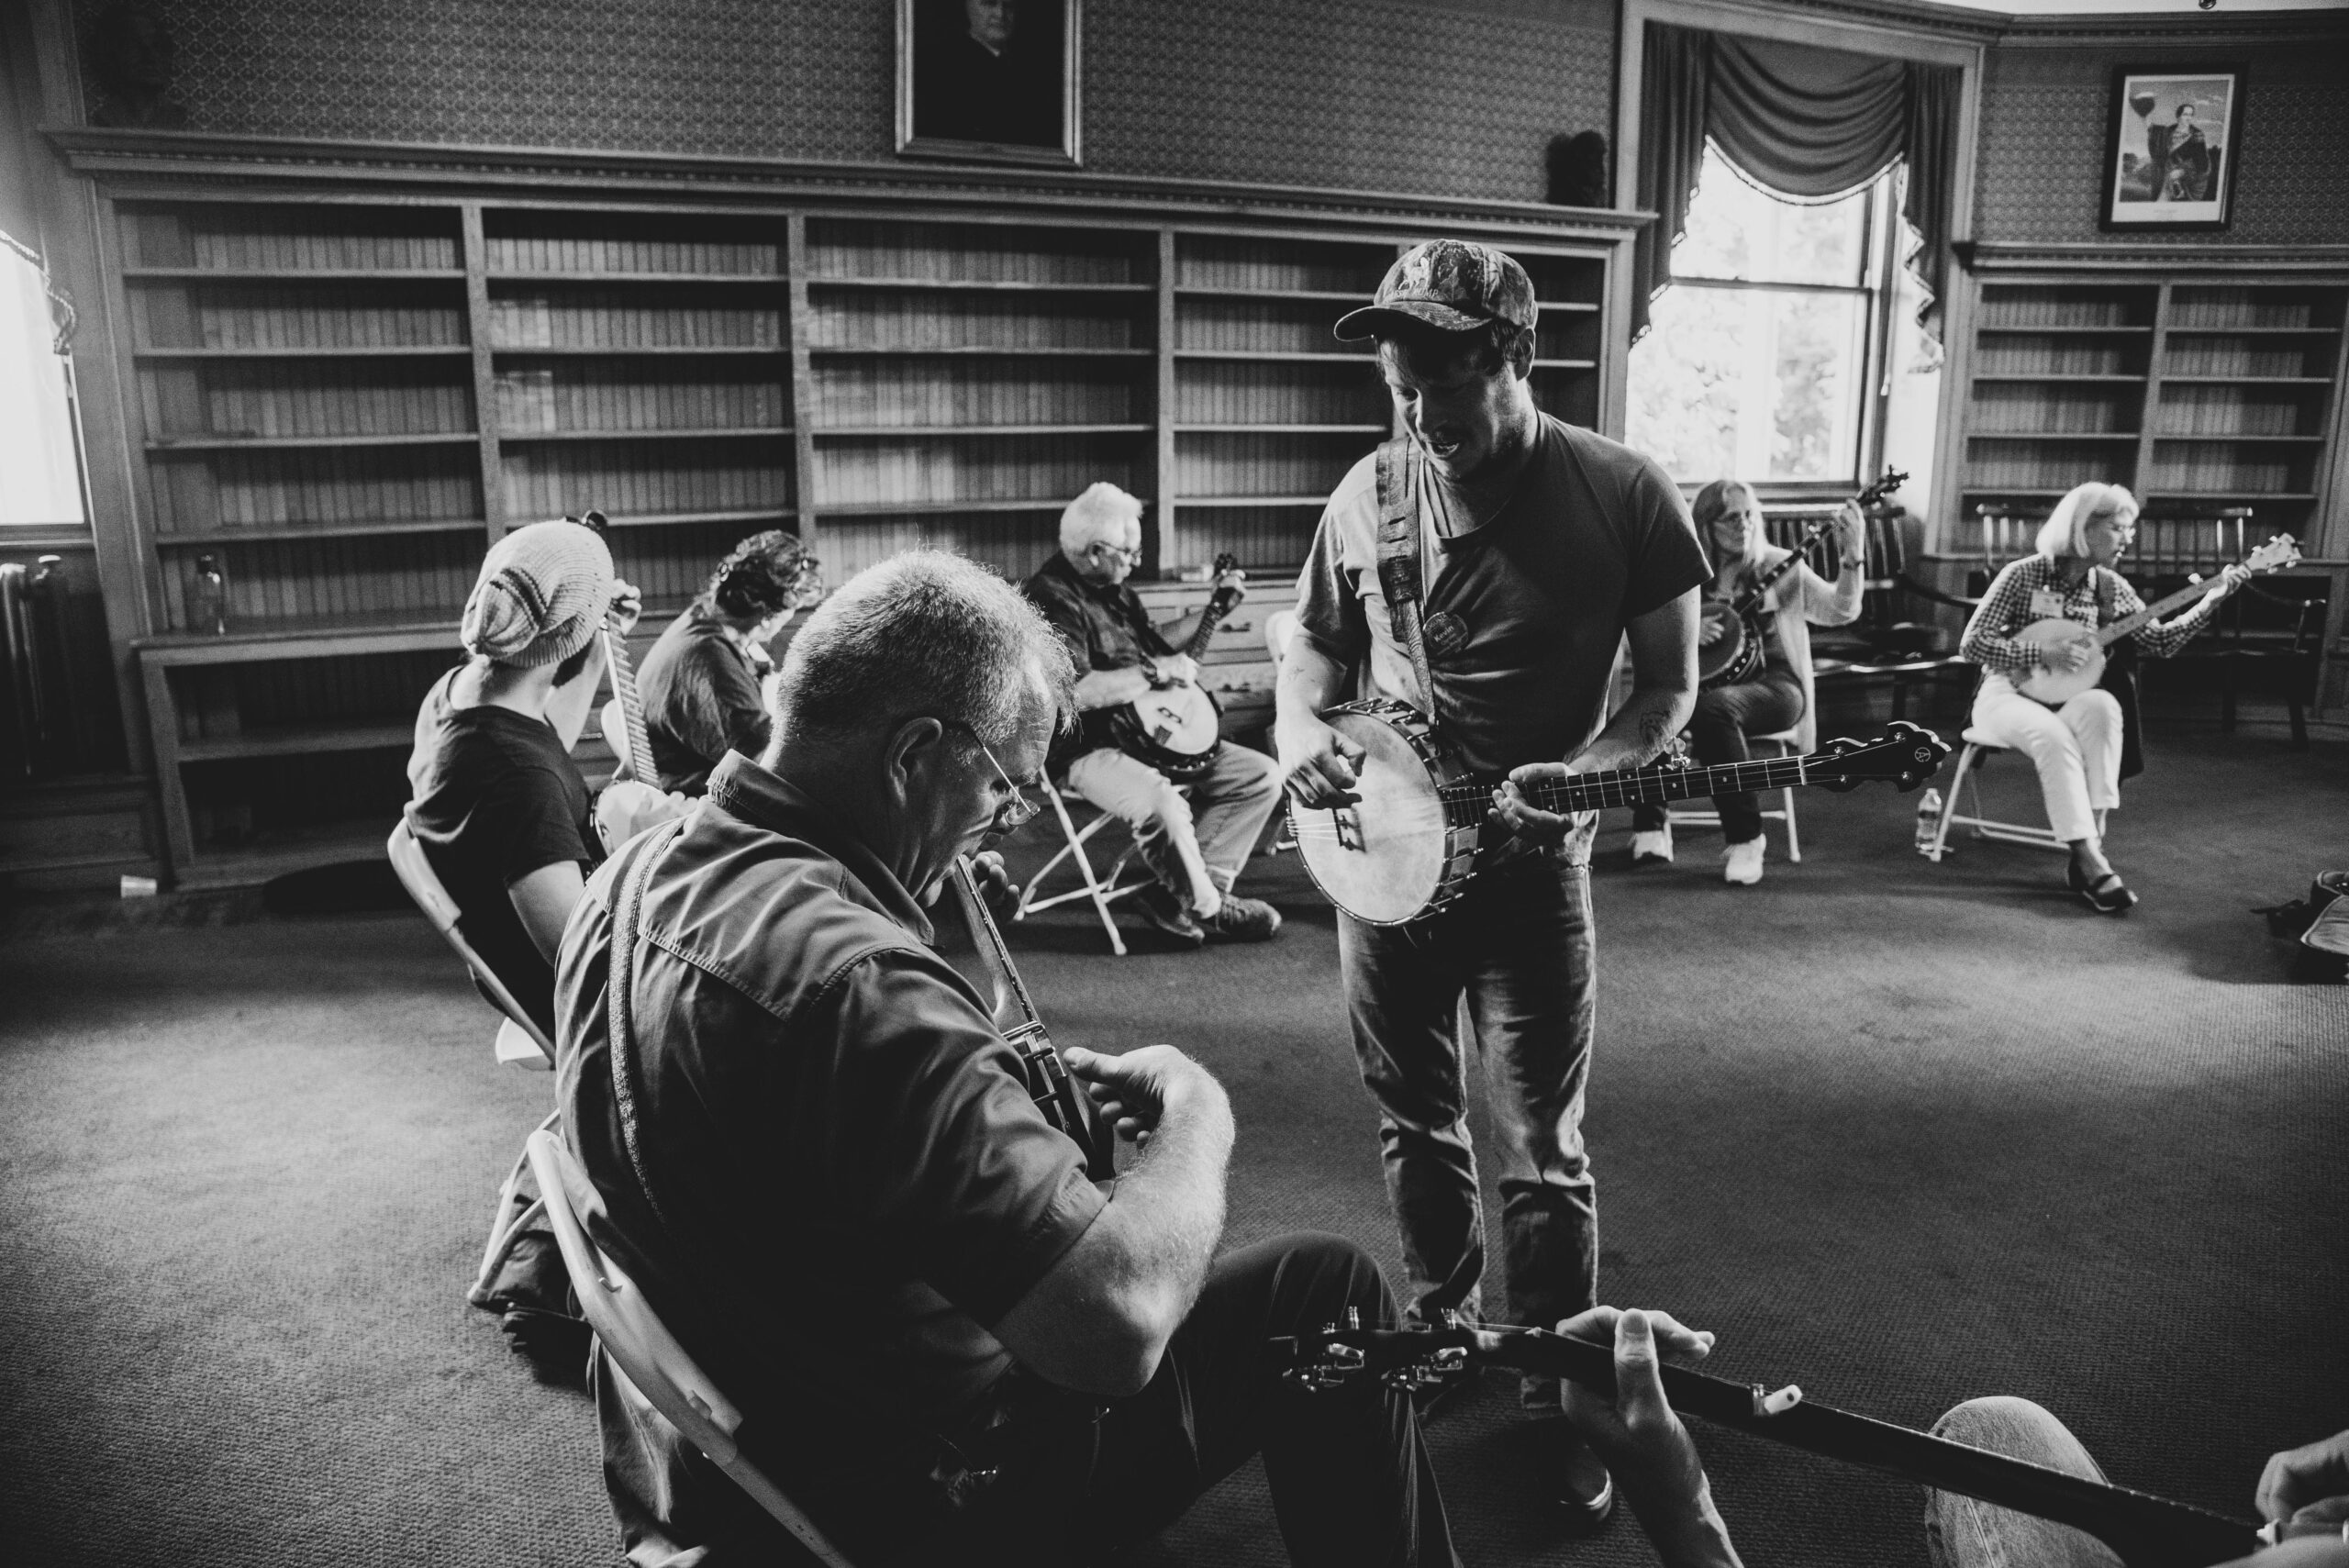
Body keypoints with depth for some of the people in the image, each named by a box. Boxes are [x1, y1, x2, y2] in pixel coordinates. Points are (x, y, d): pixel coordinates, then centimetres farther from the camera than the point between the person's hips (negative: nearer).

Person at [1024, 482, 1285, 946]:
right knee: (1166, 809, -37)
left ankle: (1178, 894, -2)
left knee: (1261, 775, 2)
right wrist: (1159, 670, -21)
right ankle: (1207, 908, -6)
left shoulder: (1112, 586, 13)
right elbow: (1075, 691, -30)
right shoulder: (1053, 598, -18)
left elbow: (1150, 641, 30)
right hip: (1088, 748, -10)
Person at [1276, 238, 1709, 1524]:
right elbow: (1314, 644, 12)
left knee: (1540, 1153, 3)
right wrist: (1299, 730, -9)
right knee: (1412, 1119, 17)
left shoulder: (1620, 494, -9)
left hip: (1530, 864, -3)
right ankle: (1441, 1323, 39)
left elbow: (1668, 686, -3)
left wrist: (1579, 772, -21)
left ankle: (1559, 1394, 21)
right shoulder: (1368, 493, 0)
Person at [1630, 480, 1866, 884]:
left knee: (1711, 706, -37)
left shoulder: (1777, 566, 3)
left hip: (1771, 682, -2)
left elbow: (1840, 611, -7)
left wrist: (1853, 556, -22)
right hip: (1704, 681, 3)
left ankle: (1744, 838, -26)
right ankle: (1650, 826, -13)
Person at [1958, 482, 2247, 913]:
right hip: (2008, 693, -4)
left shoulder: (2110, 587, 5)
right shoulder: (2024, 574, -10)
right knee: (2054, 735, -36)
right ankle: (2091, 862, -37)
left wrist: (2213, 598, -7)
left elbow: (2161, 642, 3)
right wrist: (2044, 655, -21)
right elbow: (1971, 643, -14)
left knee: (2102, 707, -32)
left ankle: (2089, 847, -34)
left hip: (2065, 699, 4)